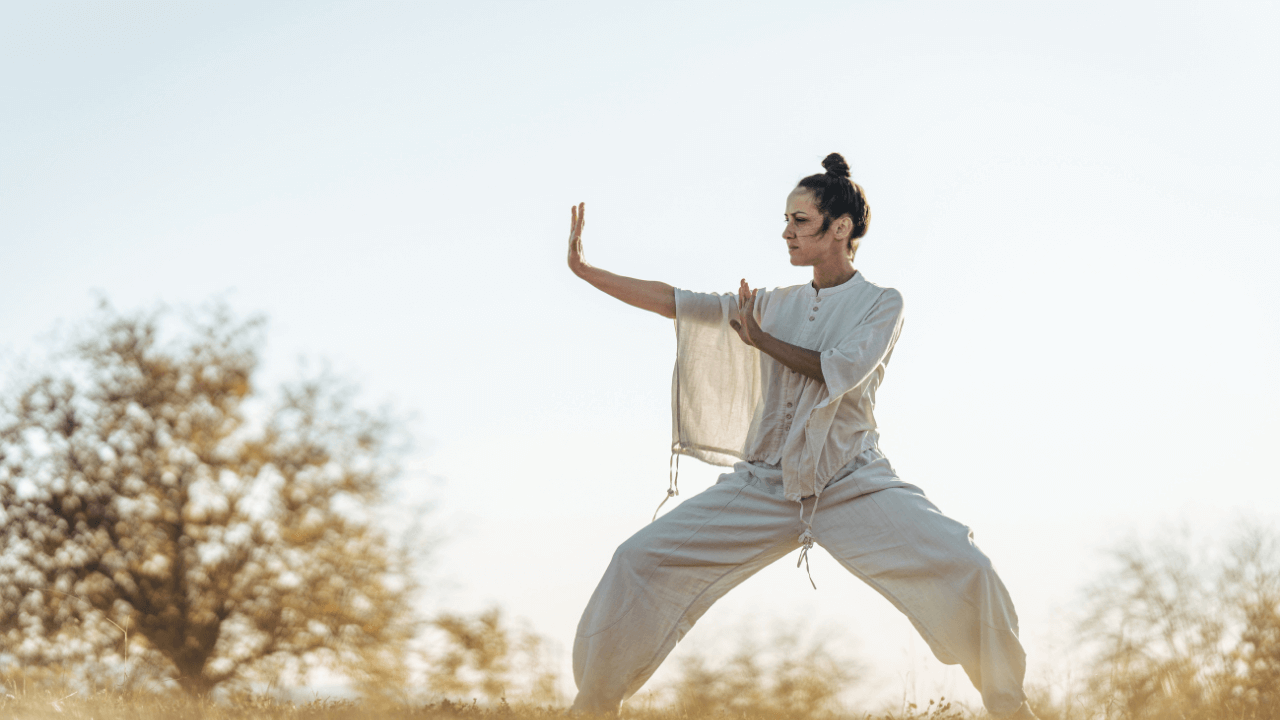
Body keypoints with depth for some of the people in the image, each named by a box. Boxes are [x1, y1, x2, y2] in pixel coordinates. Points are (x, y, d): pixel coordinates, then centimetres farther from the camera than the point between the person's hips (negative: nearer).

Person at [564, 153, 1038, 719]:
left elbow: (842, 371, -14)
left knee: (963, 571, -24)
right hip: (763, 483, 4)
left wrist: (759, 338, -4)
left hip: (853, 485, -4)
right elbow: (673, 301, 9)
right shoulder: (776, 304, 13)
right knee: (640, 562, -7)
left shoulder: (880, 303, 3)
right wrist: (584, 268, 3)